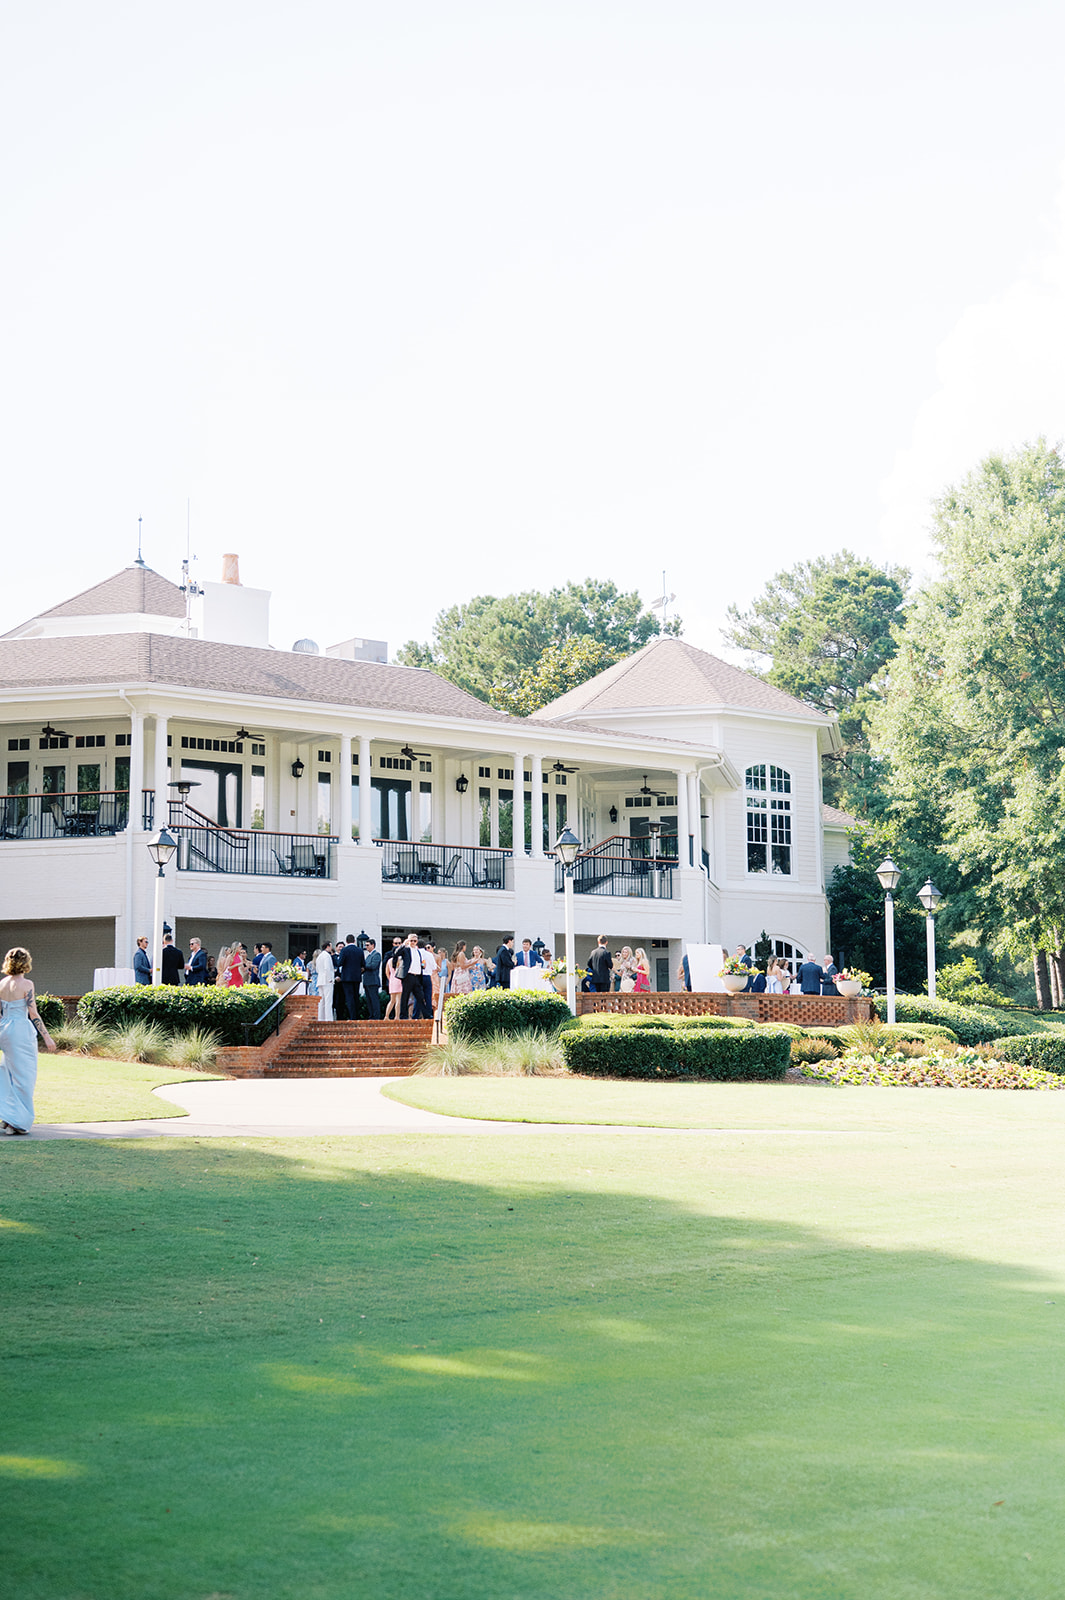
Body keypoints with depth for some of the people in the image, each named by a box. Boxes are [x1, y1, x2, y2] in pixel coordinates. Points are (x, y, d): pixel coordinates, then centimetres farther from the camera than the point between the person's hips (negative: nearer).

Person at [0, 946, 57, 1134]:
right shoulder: (25, 984, -12)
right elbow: (33, 1014, -13)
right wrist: (46, 1037, -9)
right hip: (21, 1030, -7)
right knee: (23, 1075, 2)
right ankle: (17, 1122, 2)